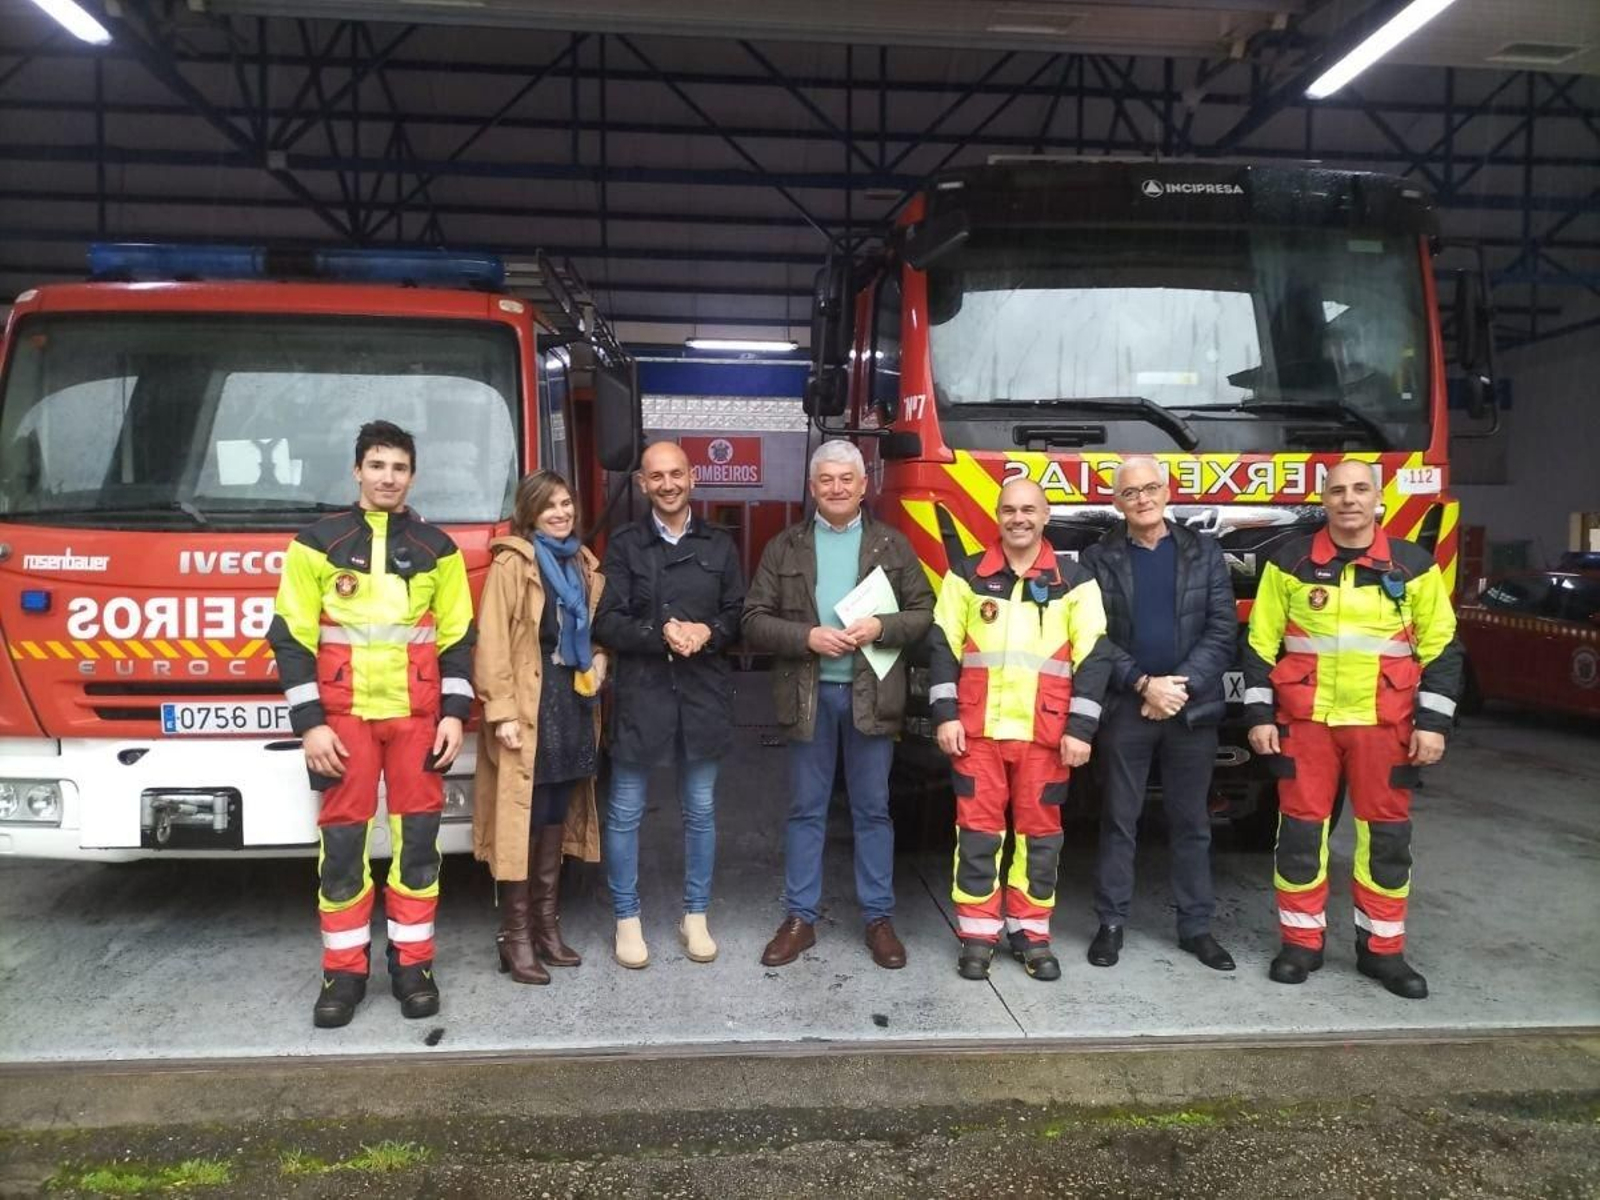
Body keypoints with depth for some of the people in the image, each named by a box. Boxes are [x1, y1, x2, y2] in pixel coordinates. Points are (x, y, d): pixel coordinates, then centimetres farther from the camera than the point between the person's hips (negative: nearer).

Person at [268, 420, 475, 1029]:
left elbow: (457, 637, 9)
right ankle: (344, 970, 16)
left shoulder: (437, 549, 8)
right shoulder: (318, 543, 2)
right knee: (341, 843, 2)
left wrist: (454, 714, -1)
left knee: (417, 841, 4)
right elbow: (292, 638, 0)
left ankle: (413, 963, 17)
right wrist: (310, 723, -7)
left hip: (417, 715, 1)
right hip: (343, 715, -1)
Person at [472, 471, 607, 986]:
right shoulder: (511, 563, -7)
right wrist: (501, 711, -18)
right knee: (523, 819, -4)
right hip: (529, 702, -7)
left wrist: (599, 659, 5)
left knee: (557, 816, 12)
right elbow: (492, 643, -13)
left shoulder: (583, 565, 14)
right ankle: (515, 936, 5)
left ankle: (547, 923, 23)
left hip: (574, 699, 7)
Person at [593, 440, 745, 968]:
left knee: (701, 810, 11)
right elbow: (607, 623, -5)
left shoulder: (719, 544, 9)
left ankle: (695, 916, 25)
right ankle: (627, 919, 20)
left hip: (705, 694, 2)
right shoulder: (624, 545, 2)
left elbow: (739, 614, 7)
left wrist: (708, 633, -13)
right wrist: (661, 634, -19)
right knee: (625, 812, 5)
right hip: (640, 693, -2)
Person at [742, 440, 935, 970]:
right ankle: (799, 918, 19)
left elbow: (926, 614, 3)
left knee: (873, 809, 8)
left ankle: (879, 917, 20)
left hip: (872, 694, 0)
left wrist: (881, 627, -15)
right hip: (809, 696, 0)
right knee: (806, 810, 8)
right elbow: (754, 622, 0)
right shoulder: (784, 548, 5)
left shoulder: (893, 545, 5)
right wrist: (807, 637, -15)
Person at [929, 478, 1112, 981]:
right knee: (978, 833, 3)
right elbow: (943, 647, 5)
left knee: (1039, 834, 7)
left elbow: (1093, 658, 1)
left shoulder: (1074, 581, 4)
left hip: (1046, 733, 0)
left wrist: (1081, 728, -6)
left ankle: (1030, 933, 21)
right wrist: (945, 714, -3)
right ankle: (977, 934, 15)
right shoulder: (967, 575, 6)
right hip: (978, 730, 0)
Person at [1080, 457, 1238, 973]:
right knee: (1118, 821, 6)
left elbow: (1222, 630, -1)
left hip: (1193, 708, 1)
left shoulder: (1203, 552, 5)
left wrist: (1181, 685, -12)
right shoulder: (1099, 558, 2)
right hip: (1123, 710, -1)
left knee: (1191, 823, 10)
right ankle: (1111, 922, 16)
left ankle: (1195, 926, 20)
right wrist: (1144, 684, -15)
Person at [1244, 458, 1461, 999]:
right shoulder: (1290, 562, 1)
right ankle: (1301, 943, 16)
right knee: (1300, 833, 3)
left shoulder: (1414, 565, 2)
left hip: (1384, 724, 1)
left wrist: (1432, 721, -2)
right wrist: (1259, 715, -2)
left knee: (1386, 837, 7)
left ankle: (1381, 949, 21)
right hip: (1305, 720, 0)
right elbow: (1261, 644, 3)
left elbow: (1441, 648, 4)